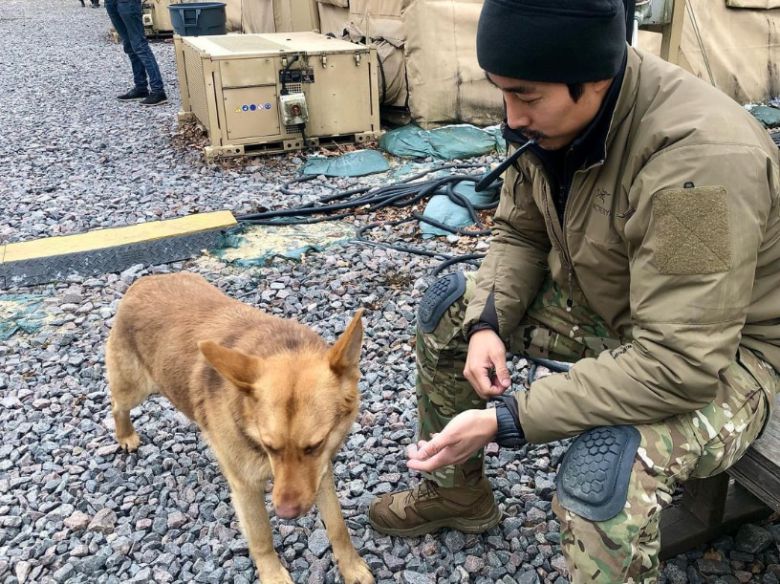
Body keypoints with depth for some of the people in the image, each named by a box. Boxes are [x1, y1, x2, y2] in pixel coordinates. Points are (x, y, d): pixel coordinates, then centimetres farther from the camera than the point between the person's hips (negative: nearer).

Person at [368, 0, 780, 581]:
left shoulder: (700, 159, -35)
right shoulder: (555, 115, -12)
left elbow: (678, 364, -36)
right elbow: (519, 232, 2)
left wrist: (505, 420, -35)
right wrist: (489, 321, -16)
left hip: (723, 350, -7)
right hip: (601, 302, 8)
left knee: (606, 472, -35)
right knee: (451, 304, 4)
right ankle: (457, 490, 21)